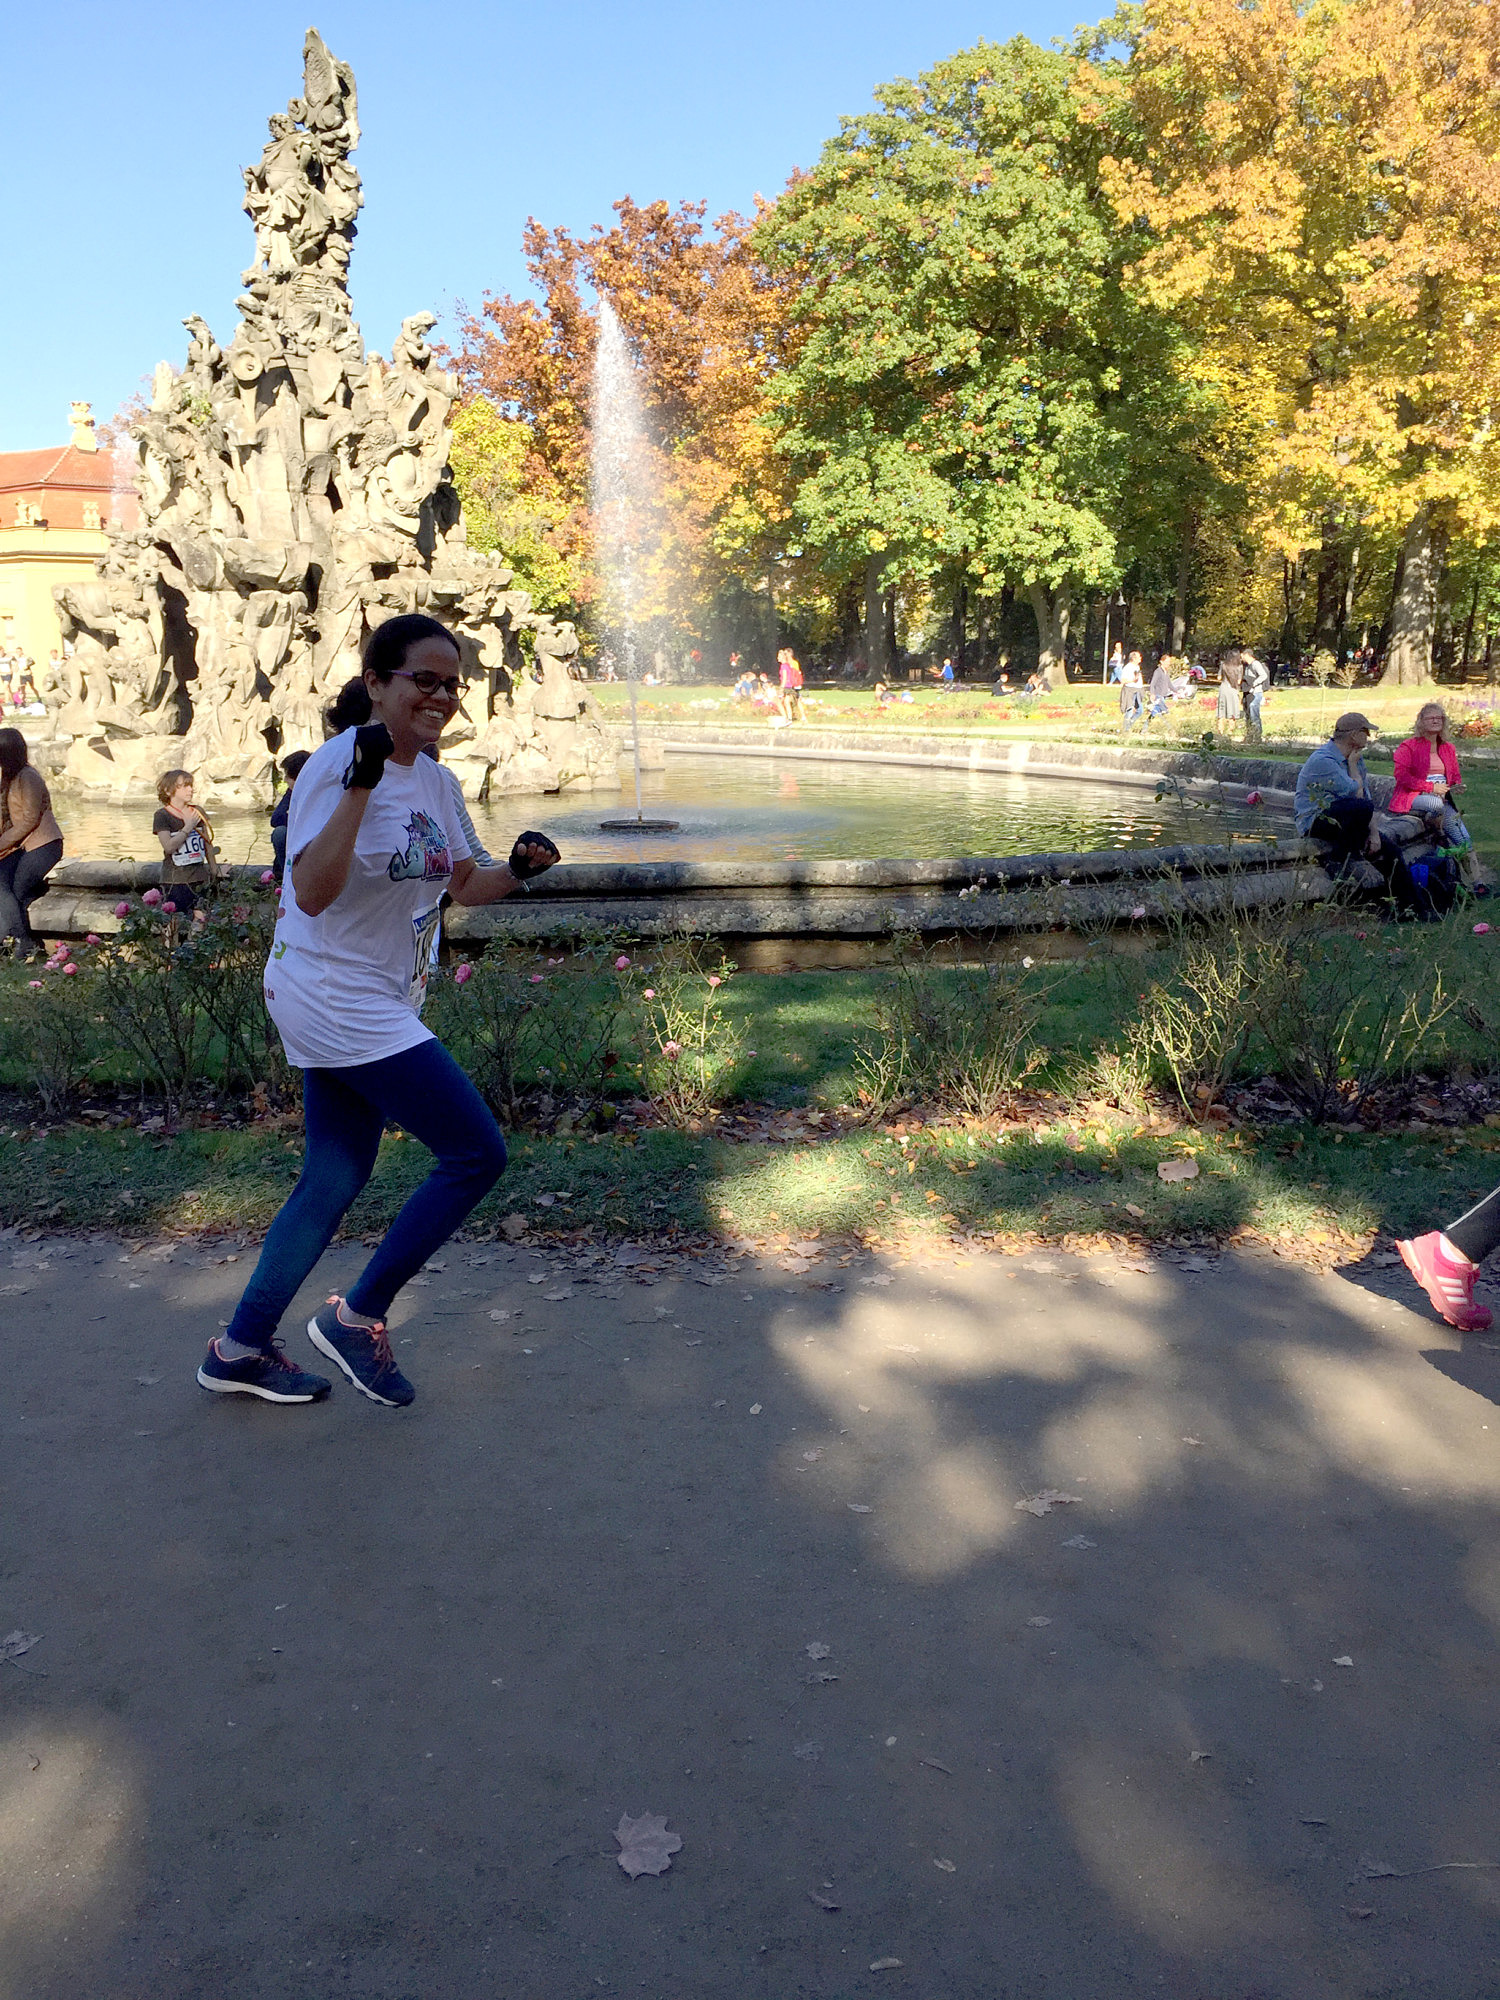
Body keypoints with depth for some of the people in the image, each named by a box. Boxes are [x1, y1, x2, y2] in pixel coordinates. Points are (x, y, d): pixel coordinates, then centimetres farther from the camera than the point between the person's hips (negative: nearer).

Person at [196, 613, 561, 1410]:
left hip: (378, 1005, 9)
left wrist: (517, 870, -2)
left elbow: (463, 885, 18)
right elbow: (312, 890, -27)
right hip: (335, 997, -9)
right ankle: (357, 1318, 6)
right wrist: (361, 783, -35)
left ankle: (240, 1349, 28)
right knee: (477, 1152, -9)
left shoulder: (433, 779, 9)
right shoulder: (338, 762, -16)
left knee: (336, 1179, 14)